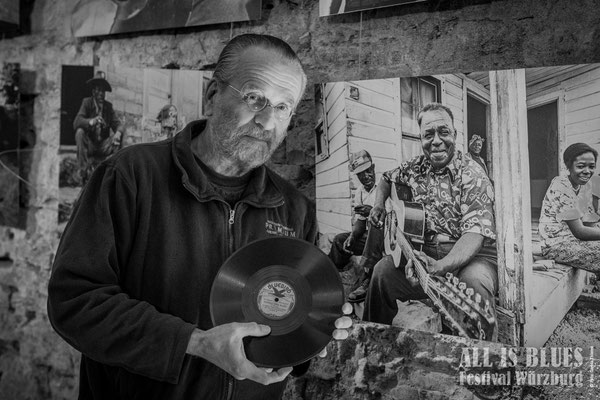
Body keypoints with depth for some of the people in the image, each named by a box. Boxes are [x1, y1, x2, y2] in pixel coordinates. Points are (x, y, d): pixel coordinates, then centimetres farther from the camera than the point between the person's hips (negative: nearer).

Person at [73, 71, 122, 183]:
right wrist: (91, 122, -39)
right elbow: (76, 122, -17)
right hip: (89, 145, -2)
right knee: (80, 132, -29)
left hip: (103, 147, 2)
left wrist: (118, 132, -28)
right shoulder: (87, 102, -3)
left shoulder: (108, 106, 5)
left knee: (117, 137, -21)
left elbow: (117, 124, -3)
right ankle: (84, 170, -27)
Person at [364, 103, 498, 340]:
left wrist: (440, 266, -43)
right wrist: (379, 205, 5)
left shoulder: (472, 176, -14)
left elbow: (474, 234, -26)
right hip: (426, 253, 5)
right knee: (383, 270, -18)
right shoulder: (416, 168, 5)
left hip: (471, 255, -5)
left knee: (474, 280, -37)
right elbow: (387, 180, 27)